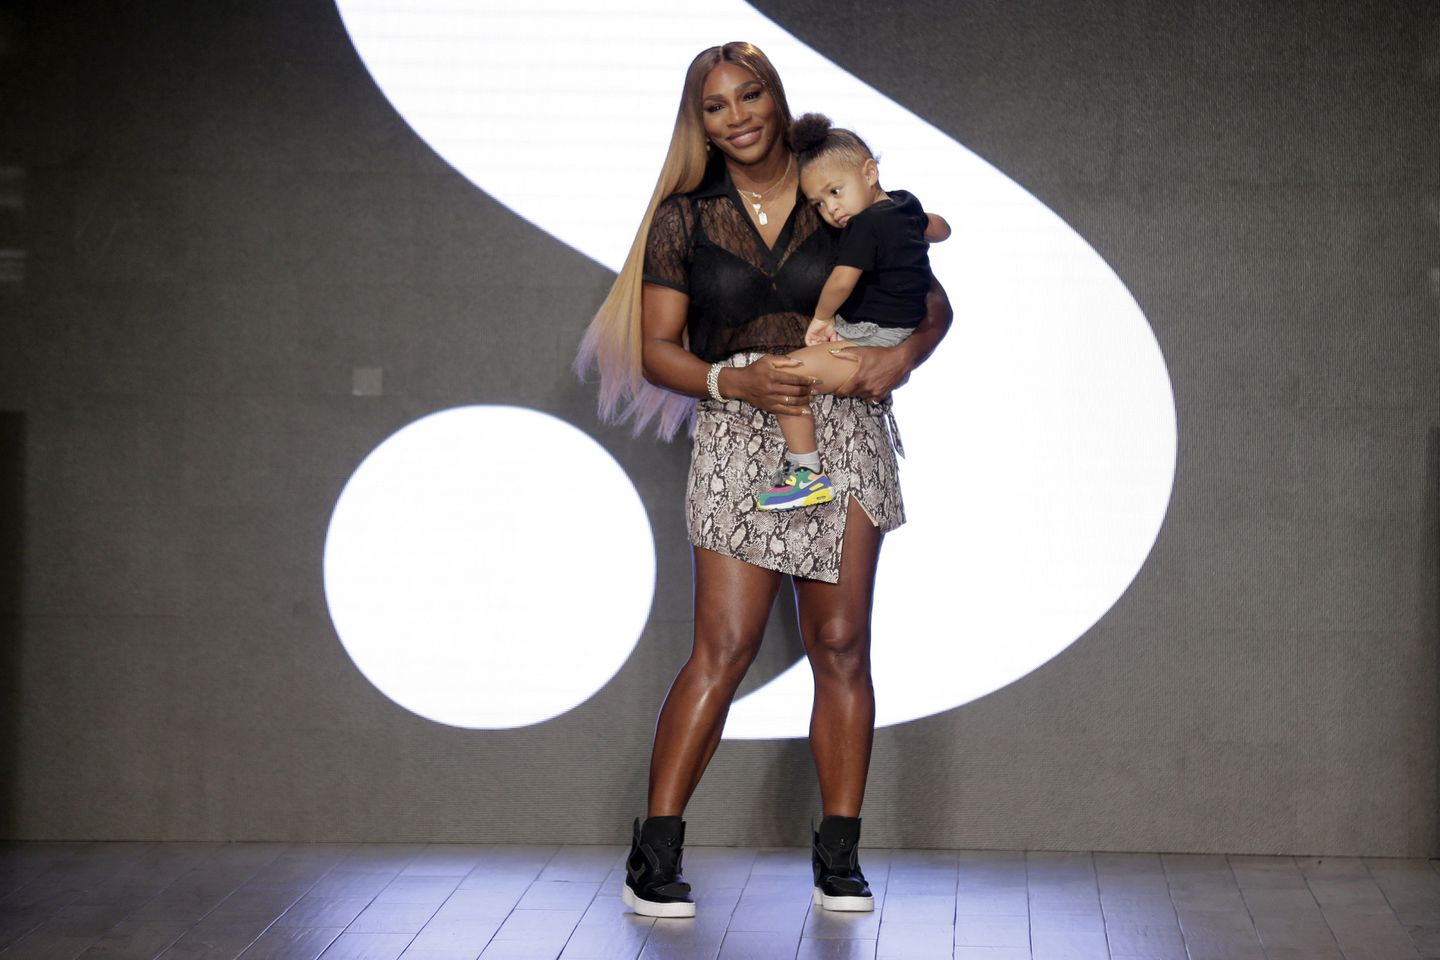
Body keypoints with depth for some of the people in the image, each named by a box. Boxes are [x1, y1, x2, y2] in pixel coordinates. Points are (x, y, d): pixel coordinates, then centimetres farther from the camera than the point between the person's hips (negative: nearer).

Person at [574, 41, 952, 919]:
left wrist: (904, 354, -11)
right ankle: (656, 854, -1)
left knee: (841, 646, 0)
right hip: (738, 441, -1)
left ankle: (839, 855, 8)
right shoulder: (685, 218, 6)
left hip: (843, 431, 1)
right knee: (724, 648, -8)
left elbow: (932, 303, 11)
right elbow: (657, 349, 4)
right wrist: (735, 381, -14)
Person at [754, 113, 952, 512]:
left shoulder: (865, 226, -19)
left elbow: (841, 281, -27)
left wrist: (822, 318, -11)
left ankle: (808, 474, -17)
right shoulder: (906, 205, 9)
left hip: (874, 339, -11)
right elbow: (940, 229, 29)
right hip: (901, 334, 11)